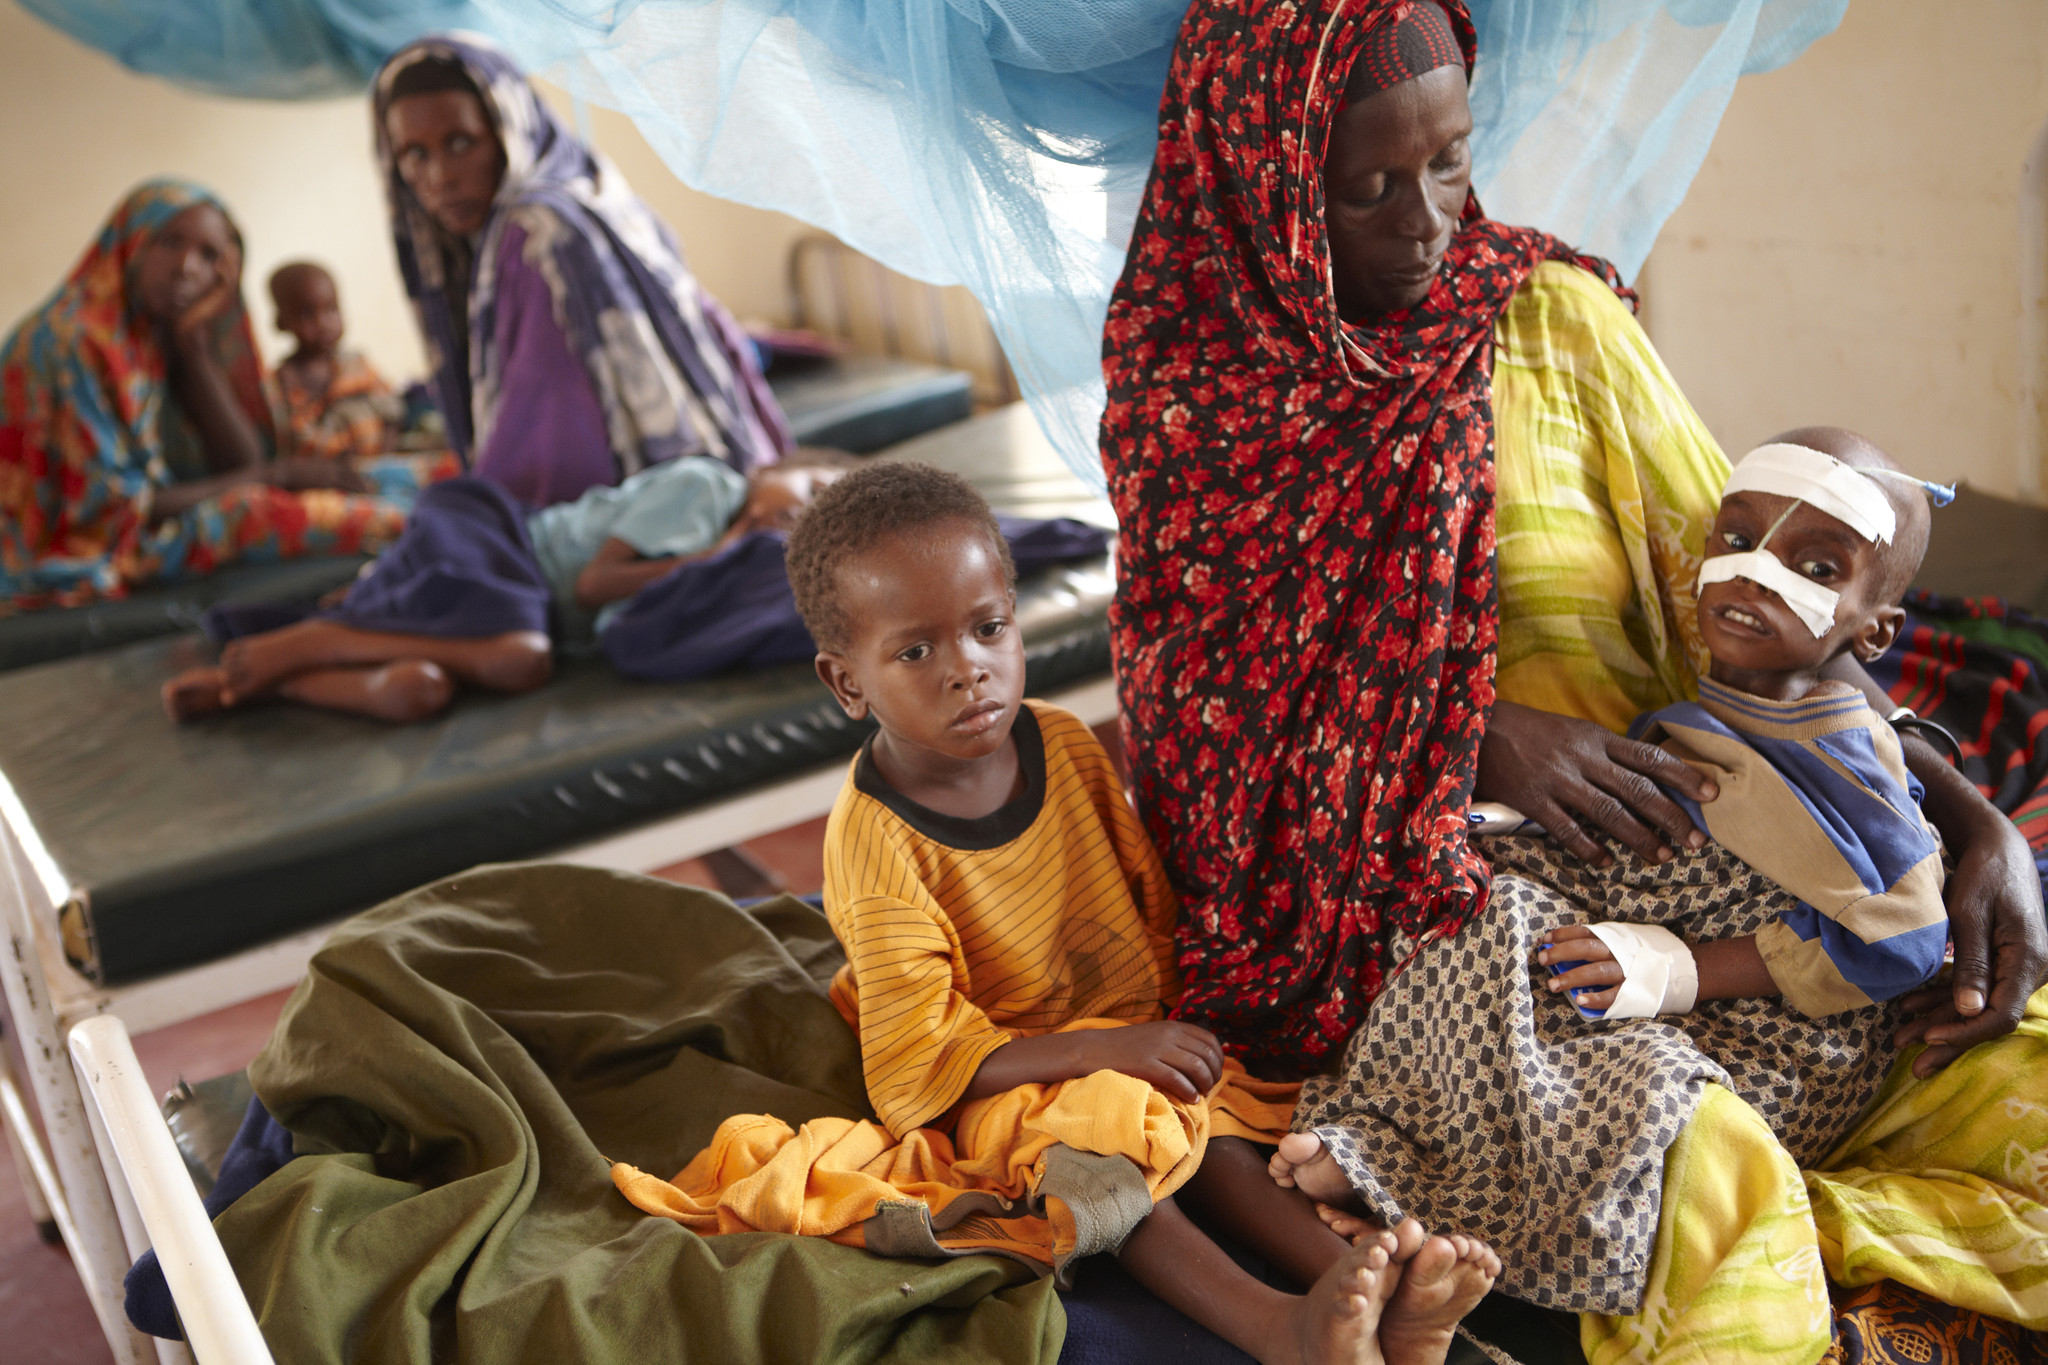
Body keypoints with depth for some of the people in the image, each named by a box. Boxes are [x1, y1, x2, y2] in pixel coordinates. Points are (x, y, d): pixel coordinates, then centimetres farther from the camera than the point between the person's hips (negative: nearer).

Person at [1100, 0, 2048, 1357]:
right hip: (1394, 905, -3)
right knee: (1699, 1177, -31)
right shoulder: (1187, 385, 2)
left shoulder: (1553, 316, 6)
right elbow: (1211, 689, -1)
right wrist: (1484, 736, -18)